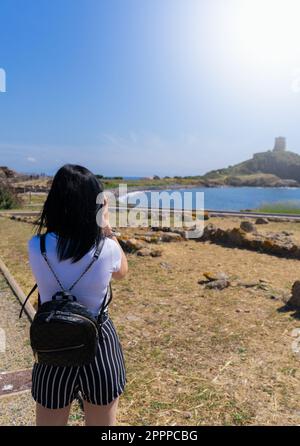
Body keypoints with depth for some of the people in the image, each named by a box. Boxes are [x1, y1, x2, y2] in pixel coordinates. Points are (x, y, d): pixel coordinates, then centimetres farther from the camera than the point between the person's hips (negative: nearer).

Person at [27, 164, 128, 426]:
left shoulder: (36, 246, -15)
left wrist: (100, 229, 4)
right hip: (100, 345, 0)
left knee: (50, 422, 24)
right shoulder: (107, 249, -18)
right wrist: (108, 230, 4)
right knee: (103, 423, 23)